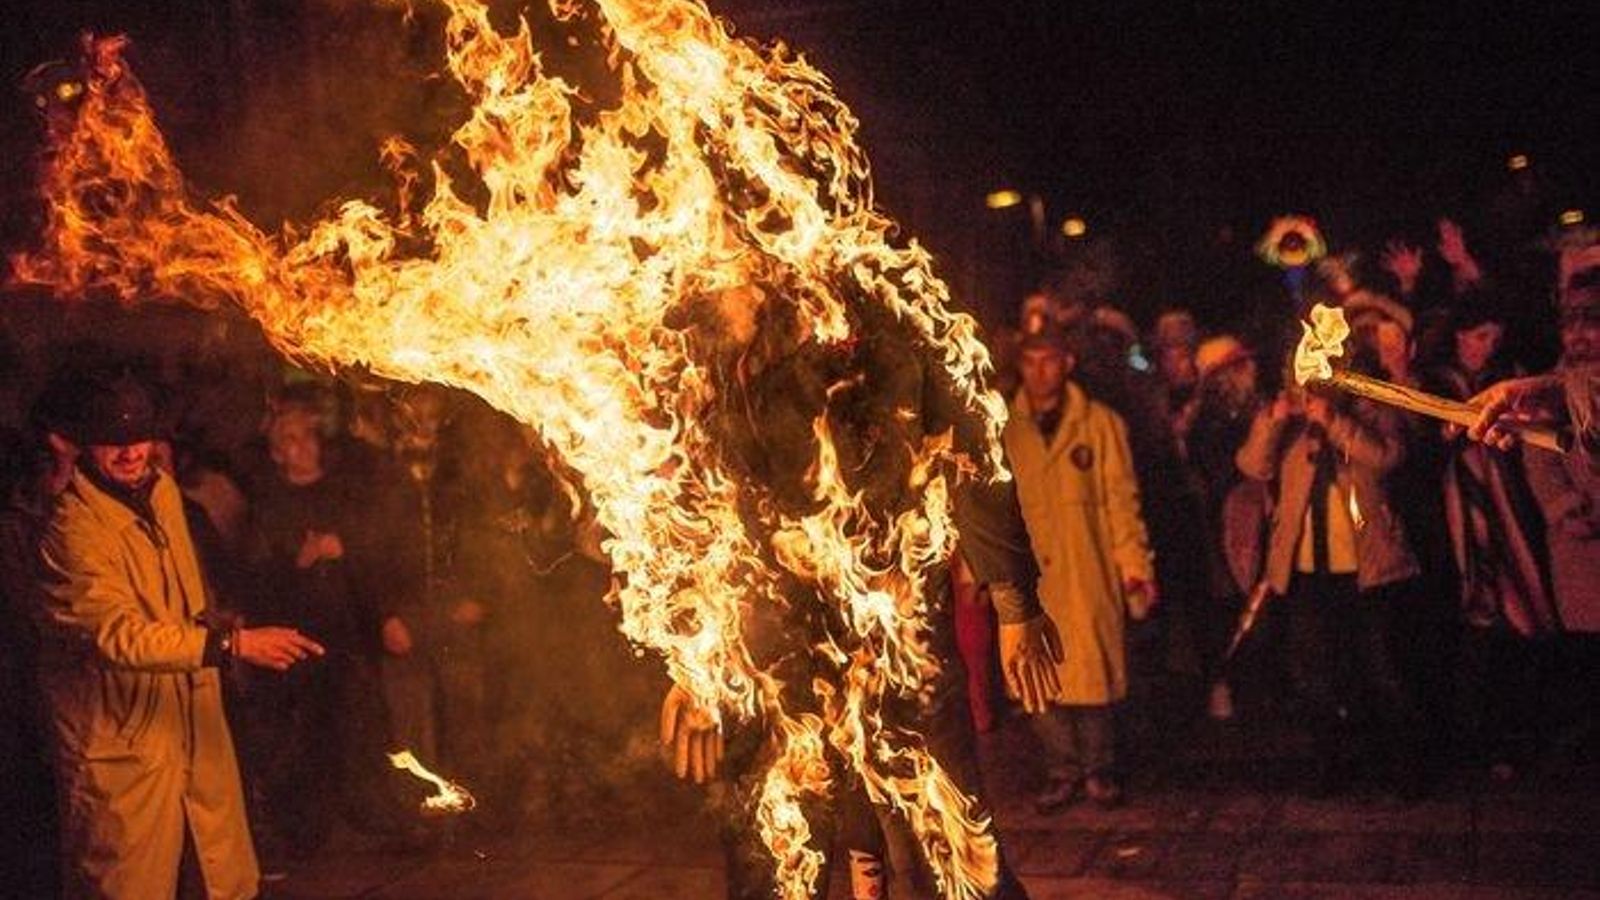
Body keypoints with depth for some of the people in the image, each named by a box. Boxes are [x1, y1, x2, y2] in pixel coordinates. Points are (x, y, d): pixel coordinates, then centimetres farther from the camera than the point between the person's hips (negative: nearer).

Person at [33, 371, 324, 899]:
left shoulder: (163, 489, 6)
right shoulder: (76, 530, -21)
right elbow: (120, 635, -33)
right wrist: (233, 643, -40)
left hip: (194, 725, 8)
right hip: (122, 742, -8)